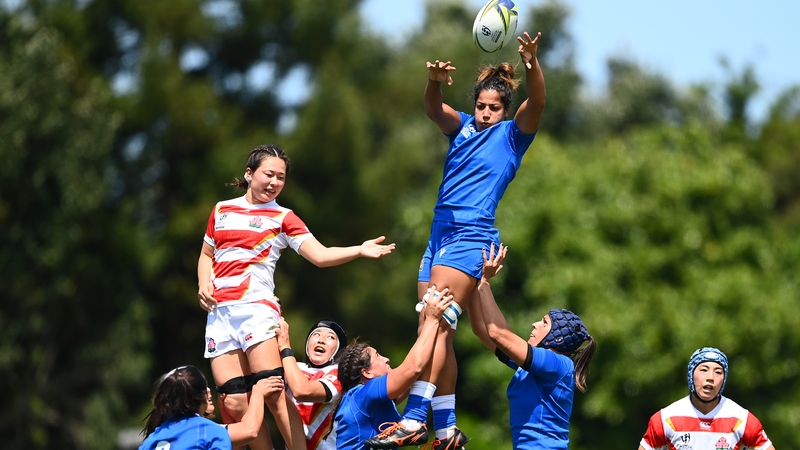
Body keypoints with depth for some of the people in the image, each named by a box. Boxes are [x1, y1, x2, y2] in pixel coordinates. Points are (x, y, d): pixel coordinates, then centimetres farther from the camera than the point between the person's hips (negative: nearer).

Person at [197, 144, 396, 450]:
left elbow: (320, 255, -4)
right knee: (234, 402, -5)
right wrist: (203, 286, 7)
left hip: (256, 308, -4)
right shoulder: (222, 210, 17)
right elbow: (206, 255, 27)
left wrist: (359, 250, -19)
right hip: (219, 312, 4)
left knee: (274, 394, -17)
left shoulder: (282, 217, 6)